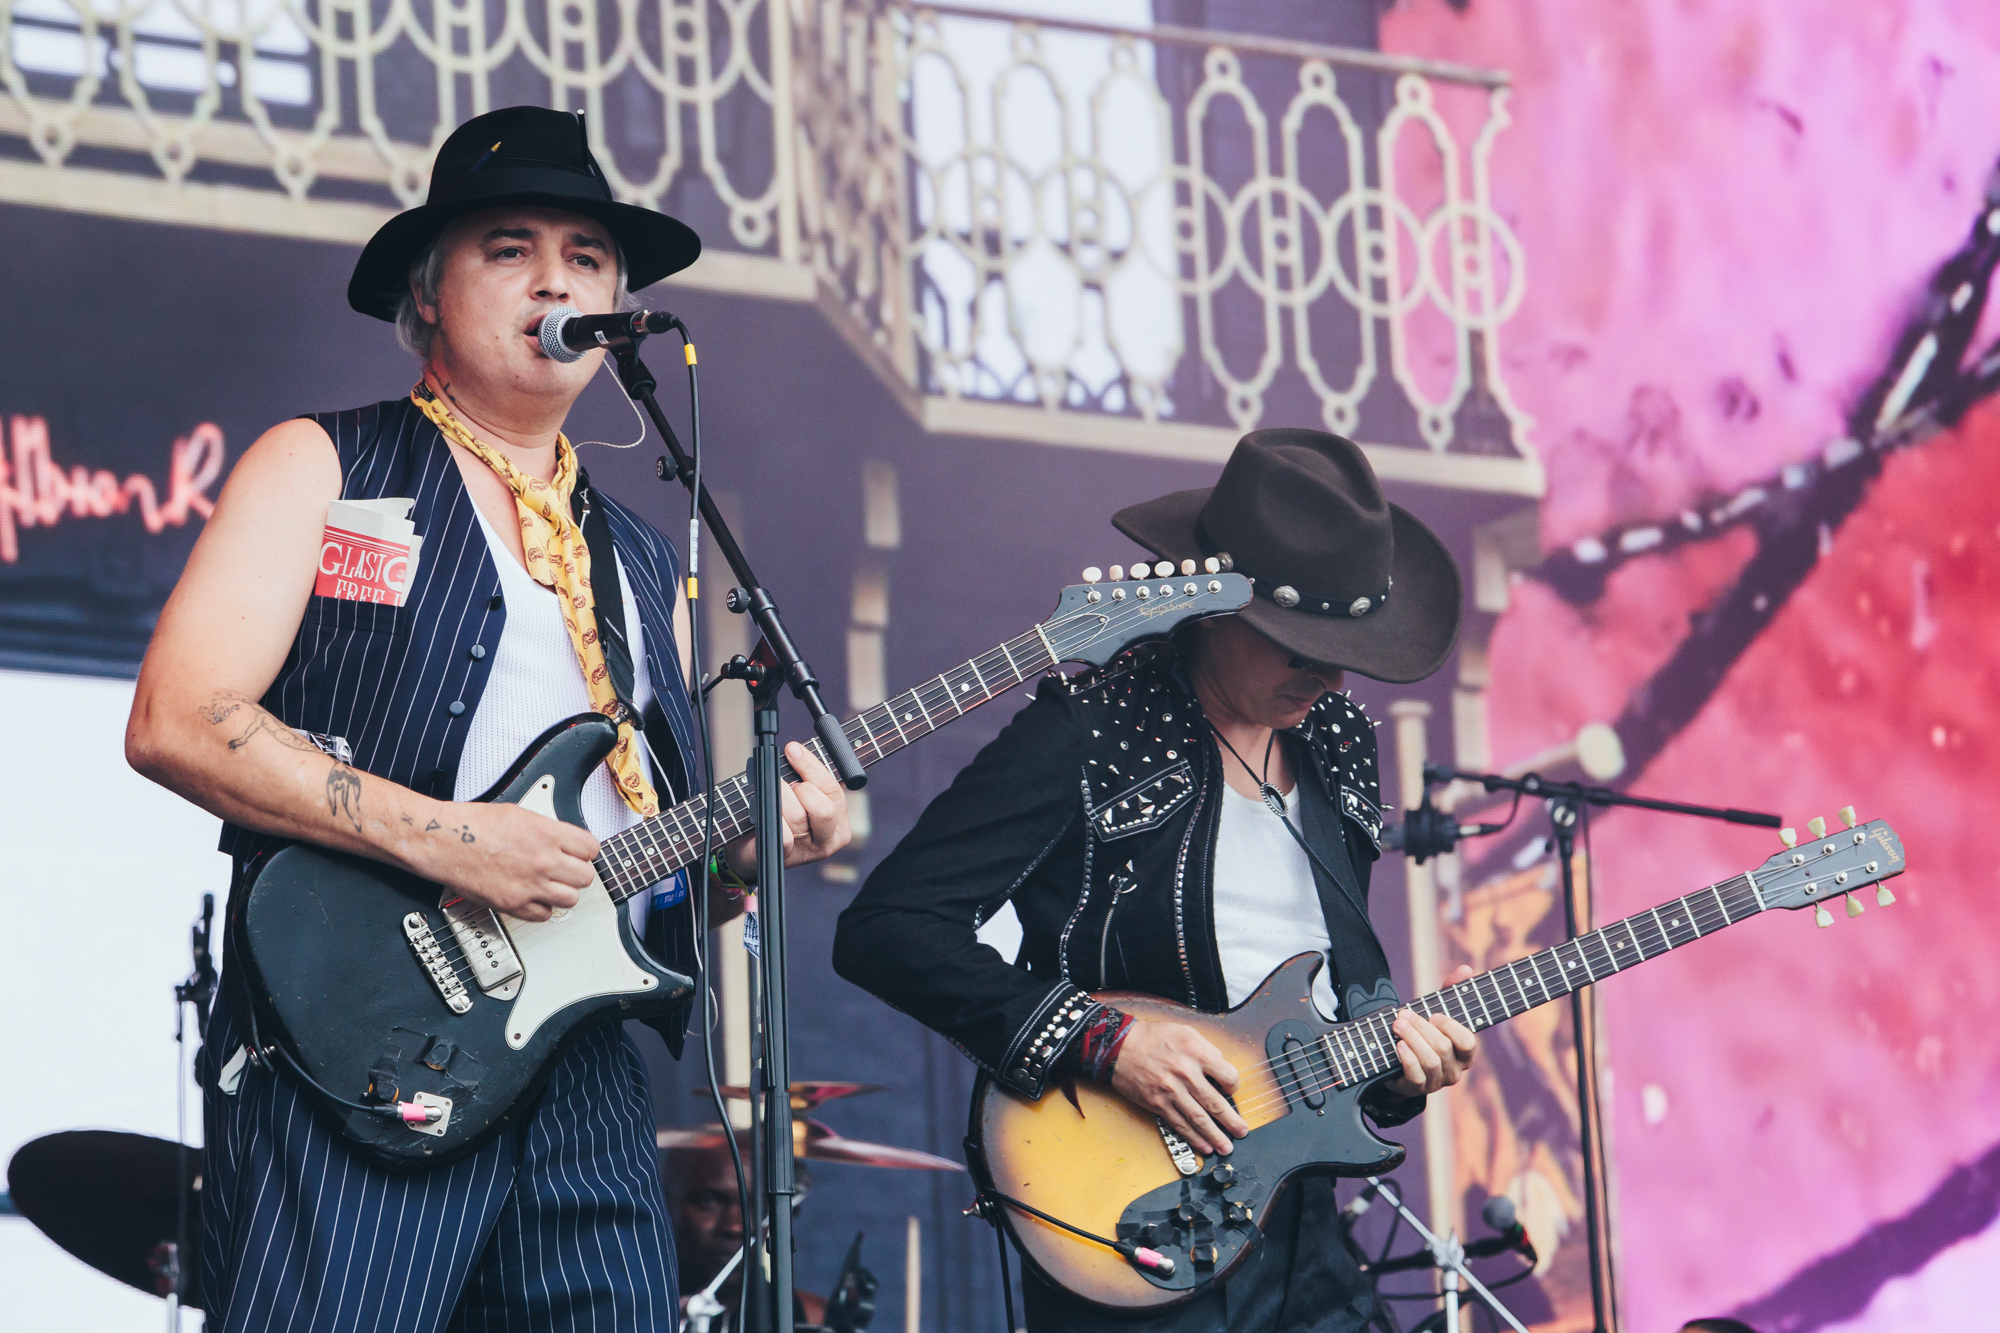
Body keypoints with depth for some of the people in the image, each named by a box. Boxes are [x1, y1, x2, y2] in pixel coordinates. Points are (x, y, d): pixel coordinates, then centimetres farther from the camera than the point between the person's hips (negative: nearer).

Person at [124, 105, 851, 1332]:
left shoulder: (644, 565, 24)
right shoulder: (323, 469, 6)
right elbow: (175, 723, -7)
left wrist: (749, 838, 2)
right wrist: (439, 836, -15)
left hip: (585, 1085, 6)